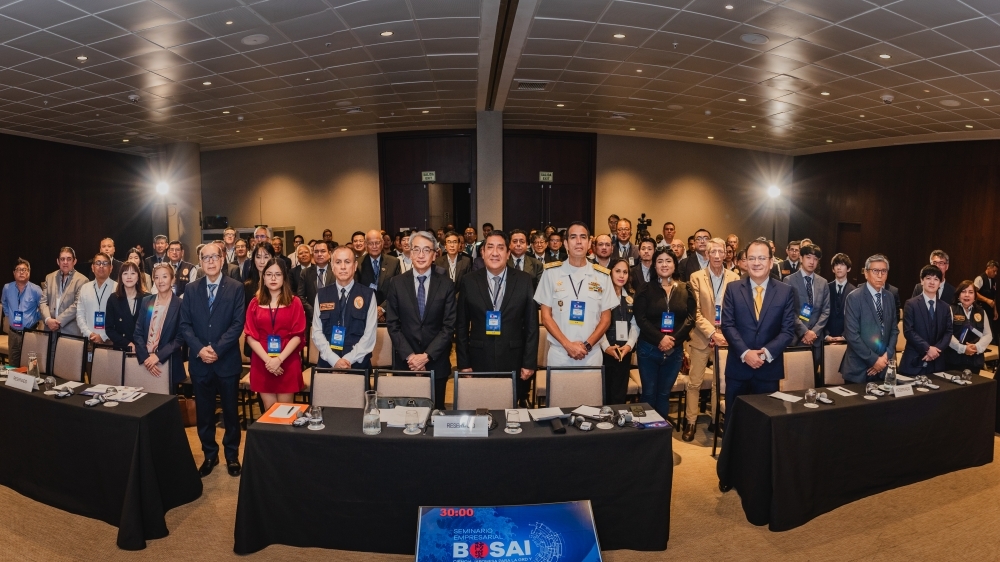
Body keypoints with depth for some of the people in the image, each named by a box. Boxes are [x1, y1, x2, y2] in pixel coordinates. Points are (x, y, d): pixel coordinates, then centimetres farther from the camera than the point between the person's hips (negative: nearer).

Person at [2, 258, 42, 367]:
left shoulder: (36, 290, -11)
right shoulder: (7, 288, 0)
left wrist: (36, 320, 2)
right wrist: (8, 316, 18)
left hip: (30, 332, -3)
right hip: (13, 332, 4)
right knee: (12, 364, 12)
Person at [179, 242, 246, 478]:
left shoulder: (236, 288, -3)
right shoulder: (191, 289, 6)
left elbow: (238, 324, -10)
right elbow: (185, 325, 2)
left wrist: (217, 349, -16)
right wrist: (200, 349, -13)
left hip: (227, 360, -2)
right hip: (199, 361, 3)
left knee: (230, 411, 9)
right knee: (204, 412, 11)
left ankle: (232, 455, 25)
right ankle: (210, 454, 27)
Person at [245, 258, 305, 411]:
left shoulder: (294, 302, 1)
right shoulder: (255, 302, 6)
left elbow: (297, 335, -5)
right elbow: (250, 335, 0)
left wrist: (279, 359, -16)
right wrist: (267, 360, -12)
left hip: (288, 363, -2)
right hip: (262, 363, 2)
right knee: (269, 410, 7)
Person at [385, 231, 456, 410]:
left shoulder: (446, 284, -2)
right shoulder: (396, 283, 0)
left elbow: (449, 326, -5)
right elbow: (392, 325, -1)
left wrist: (426, 356, -12)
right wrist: (409, 356, -11)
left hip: (436, 363, 0)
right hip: (405, 363, 1)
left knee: (435, 411, 10)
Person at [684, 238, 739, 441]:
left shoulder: (734, 278, 2)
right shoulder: (696, 277, -2)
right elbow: (696, 312, -5)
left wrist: (724, 334, -8)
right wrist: (712, 333, -15)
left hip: (726, 337, 1)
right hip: (702, 337, -1)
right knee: (694, 382, 3)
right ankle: (691, 422, 14)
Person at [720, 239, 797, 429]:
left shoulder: (785, 291, 1)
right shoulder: (733, 289, 1)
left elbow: (788, 330, -3)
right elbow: (727, 325, -5)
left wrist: (767, 352, -17)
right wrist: (745, 353, -17)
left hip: (769, 368, 0)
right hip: (738, 367, 0)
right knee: (734, 419, 10)